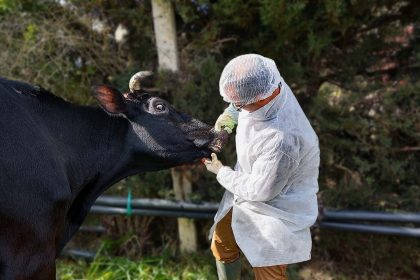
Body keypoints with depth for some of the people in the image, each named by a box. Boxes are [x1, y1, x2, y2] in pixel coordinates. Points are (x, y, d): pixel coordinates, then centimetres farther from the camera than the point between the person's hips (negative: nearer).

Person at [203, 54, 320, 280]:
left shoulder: (282, 139, -42)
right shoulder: (264, 85, -19)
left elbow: (259, 191, -27)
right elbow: (243, 93, 9)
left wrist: (221, 172, -12)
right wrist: (229, 114, -8)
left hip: (275, 208, -8)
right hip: (248, 191, 8)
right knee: (221, 244, 22)